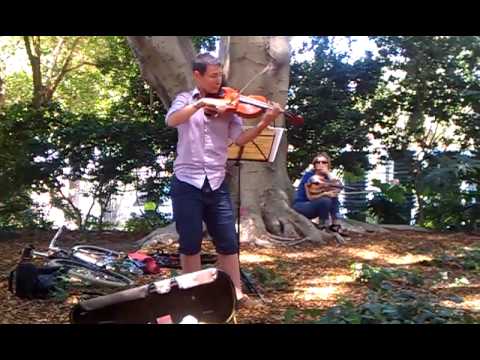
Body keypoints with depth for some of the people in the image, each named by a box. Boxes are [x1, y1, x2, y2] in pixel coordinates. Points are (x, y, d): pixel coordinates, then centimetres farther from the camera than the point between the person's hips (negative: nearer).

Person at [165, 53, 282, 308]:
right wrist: (199, 104, -29)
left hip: (216, 184, 2)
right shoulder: (185, 100, 3)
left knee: (228, 242, 4)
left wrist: (264, 122, -19)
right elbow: (171, 121, -18)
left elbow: (240, 138, -4)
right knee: (190, 244, 5)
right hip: (187, 182, -2)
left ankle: (236, 292, 13)